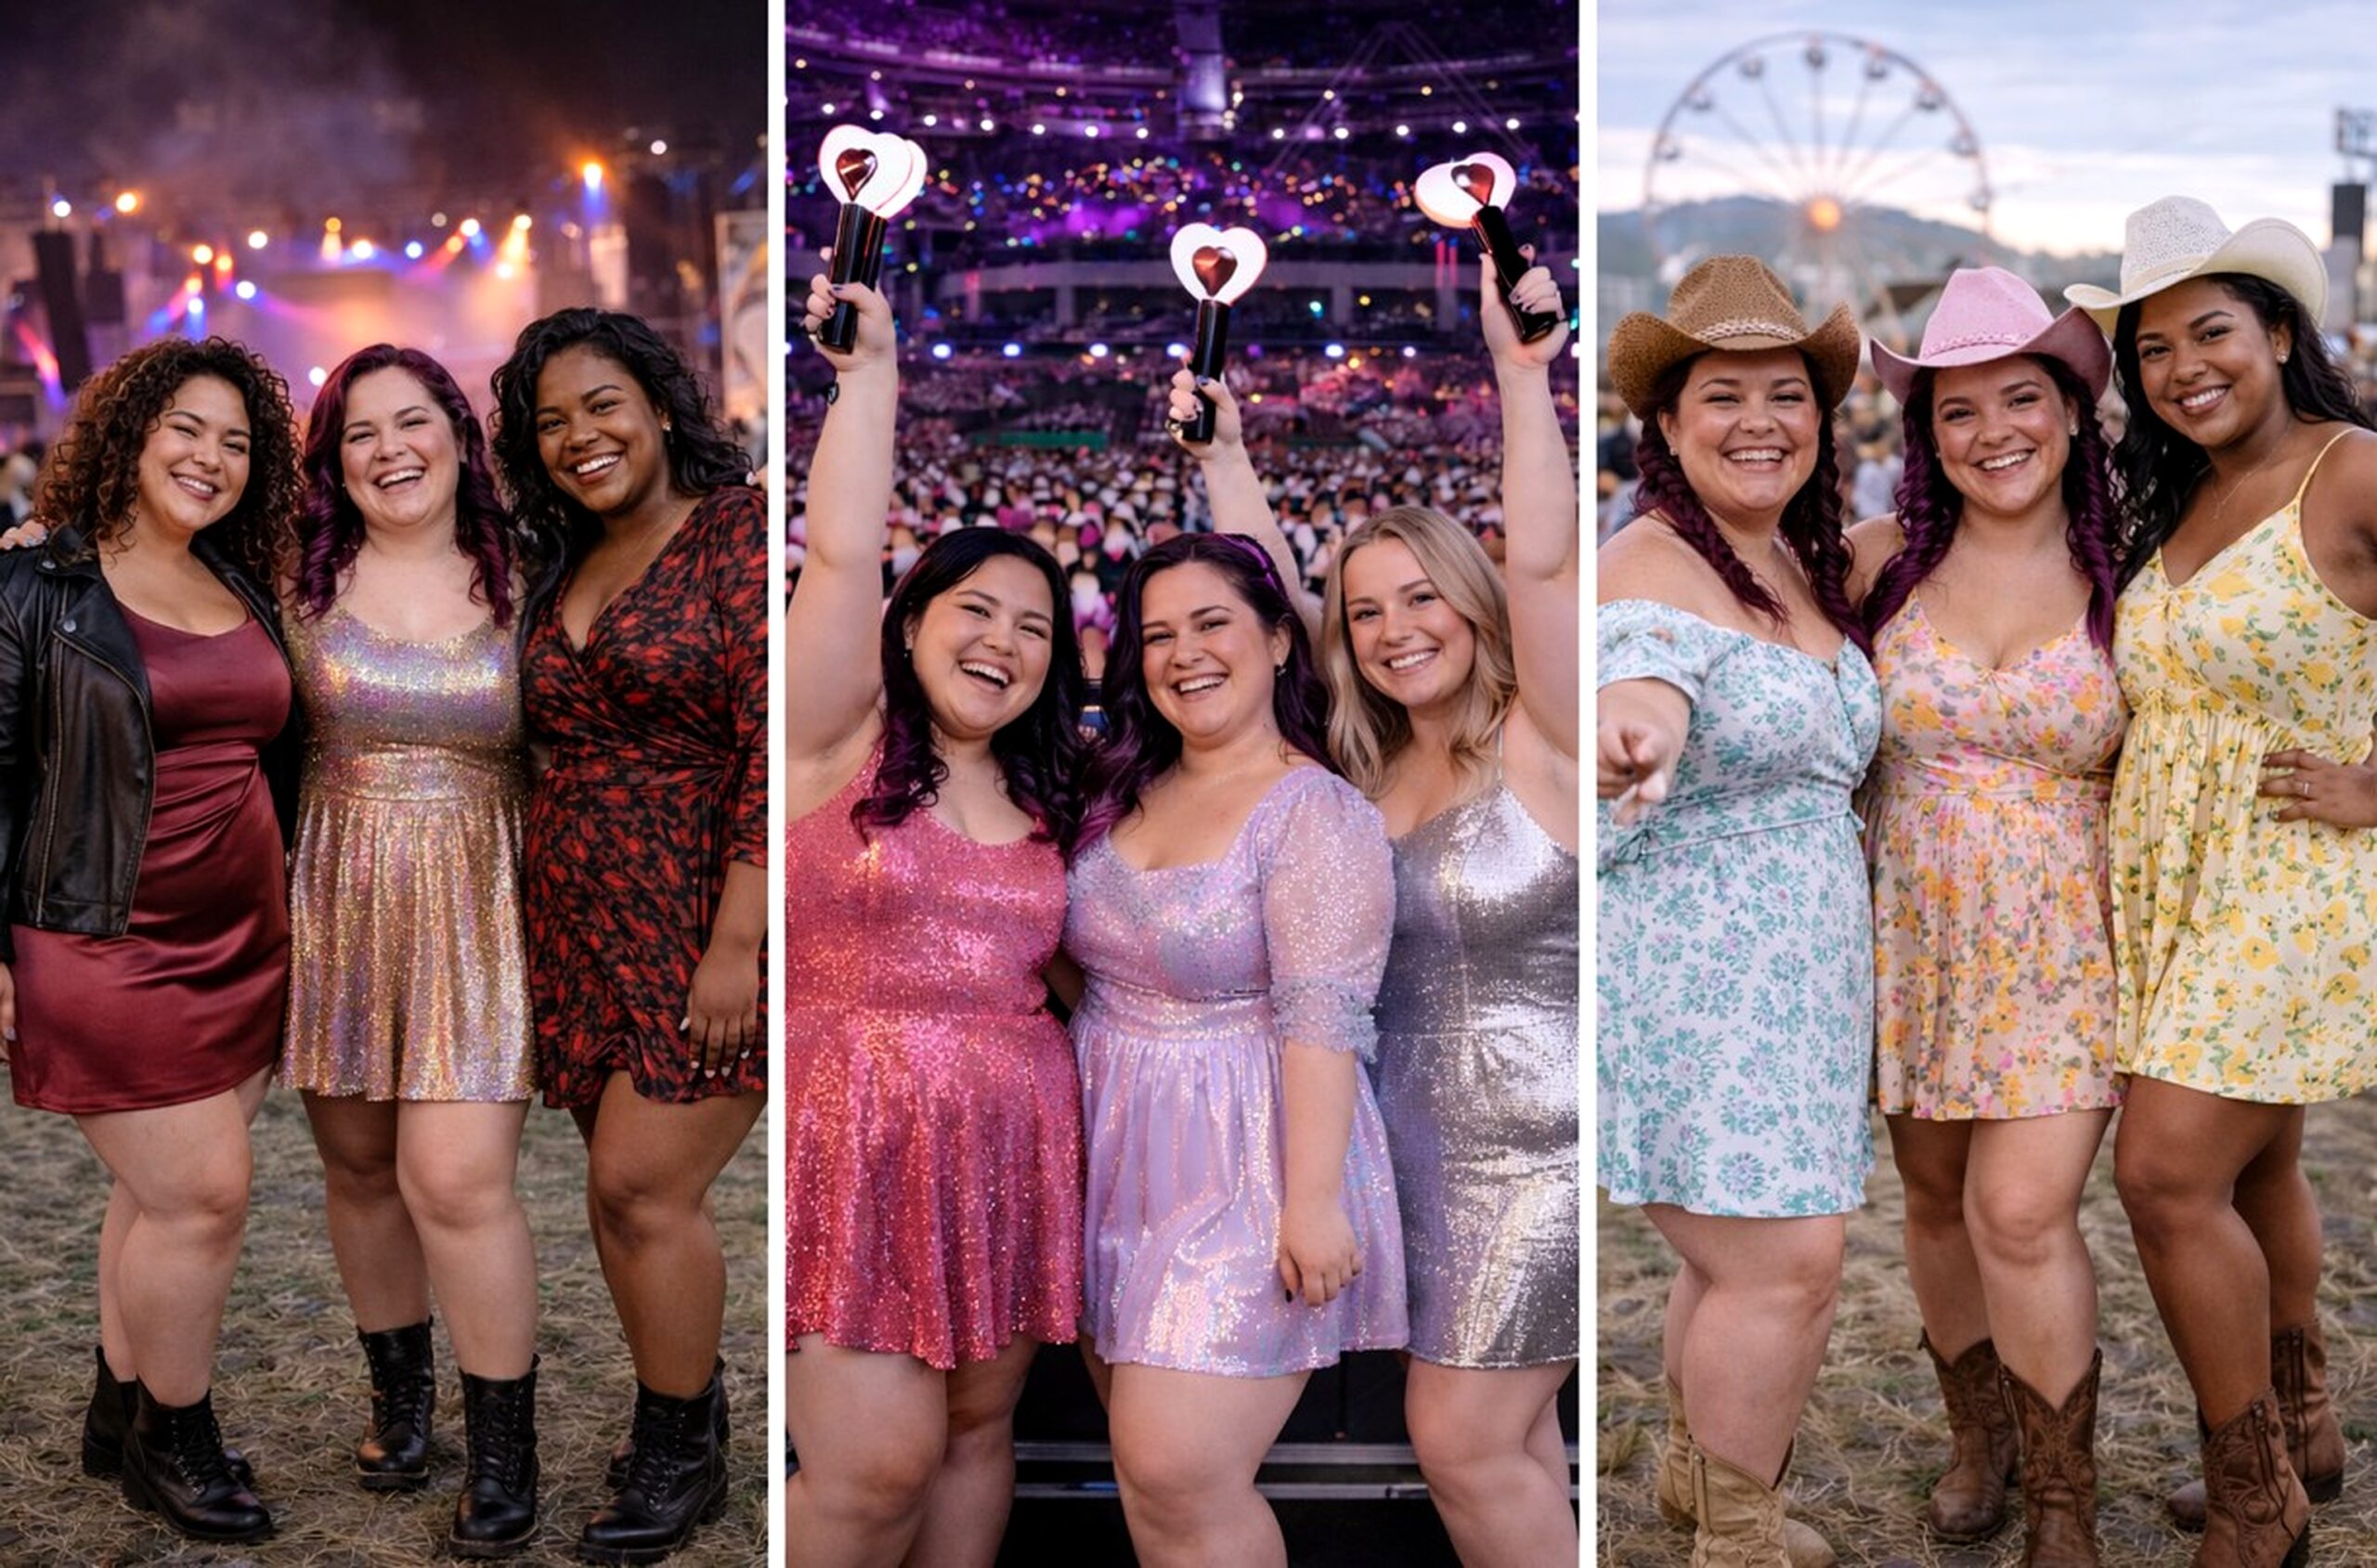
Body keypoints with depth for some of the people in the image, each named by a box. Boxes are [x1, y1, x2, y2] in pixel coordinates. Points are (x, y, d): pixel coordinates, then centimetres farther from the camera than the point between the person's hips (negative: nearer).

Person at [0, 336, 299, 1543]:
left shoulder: (247, 597, 11)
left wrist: (296, 920, 19)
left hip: (244, 944, 6)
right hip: (108, 947, -6)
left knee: (163, 1192, 11)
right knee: (203, 1194, -5)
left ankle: (120, 1412, 29)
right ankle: (172, 1441, 15)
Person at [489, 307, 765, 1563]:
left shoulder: (739, 530, -8)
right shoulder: (565, 573, 14)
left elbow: (772, 739, -16)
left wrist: (736, 942, -21)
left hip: (707, 925, -7)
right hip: (586, 930, 7)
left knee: (641, 1186, -7)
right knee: (627, 1188, 8)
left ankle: (682, 1455, 11)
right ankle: (682, 1420, 24)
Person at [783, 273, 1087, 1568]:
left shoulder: (1046, 802, 14)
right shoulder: (842, 742, 0)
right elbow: (842, 552, -9)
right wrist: (870, 366, -7)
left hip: (1009, 1157, 5)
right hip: (853, 1152, -5)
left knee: (977, 1431, 10)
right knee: (878, 1462, -9)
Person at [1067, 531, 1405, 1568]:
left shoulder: (1317, 816, -13)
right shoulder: (1125, 797, 9)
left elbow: (1321, 1017, -20)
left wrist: (1313, 1202, -23)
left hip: (1241, 1166, -7)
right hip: (1117, 1155, 7)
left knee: (1176, 1478, -9)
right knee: (1142, 1452, 13)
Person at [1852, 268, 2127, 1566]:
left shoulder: (2127, 582, -2)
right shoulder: (1879, 561, -3)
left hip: (2063, 948, -2)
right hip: (1912, 945, 2)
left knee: (2023, 1215, -10)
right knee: (1937, 1202, 12)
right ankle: (1978, 1434, 37)